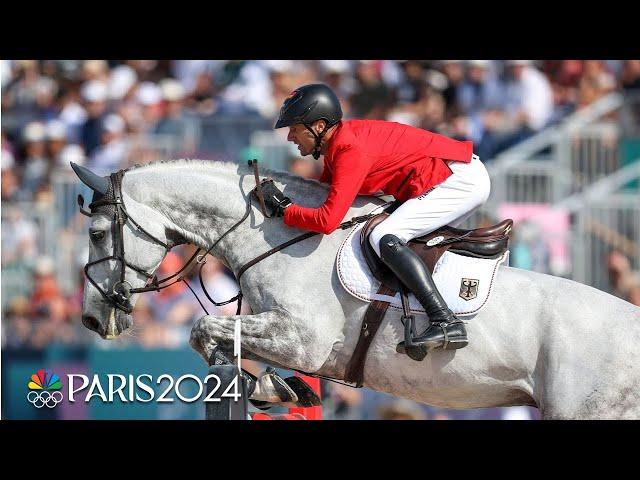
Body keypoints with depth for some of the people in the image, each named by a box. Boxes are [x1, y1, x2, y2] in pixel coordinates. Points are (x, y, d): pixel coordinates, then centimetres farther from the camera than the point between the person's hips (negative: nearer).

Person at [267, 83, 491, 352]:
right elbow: (323, 191, 21)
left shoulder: (350, 151, -21)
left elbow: (327, 220, -27)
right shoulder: (339, 142, 9)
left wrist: (283, 208, -15)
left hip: (461, 178, -11)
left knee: (384, 238, -22)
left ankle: (447, 323, -28)